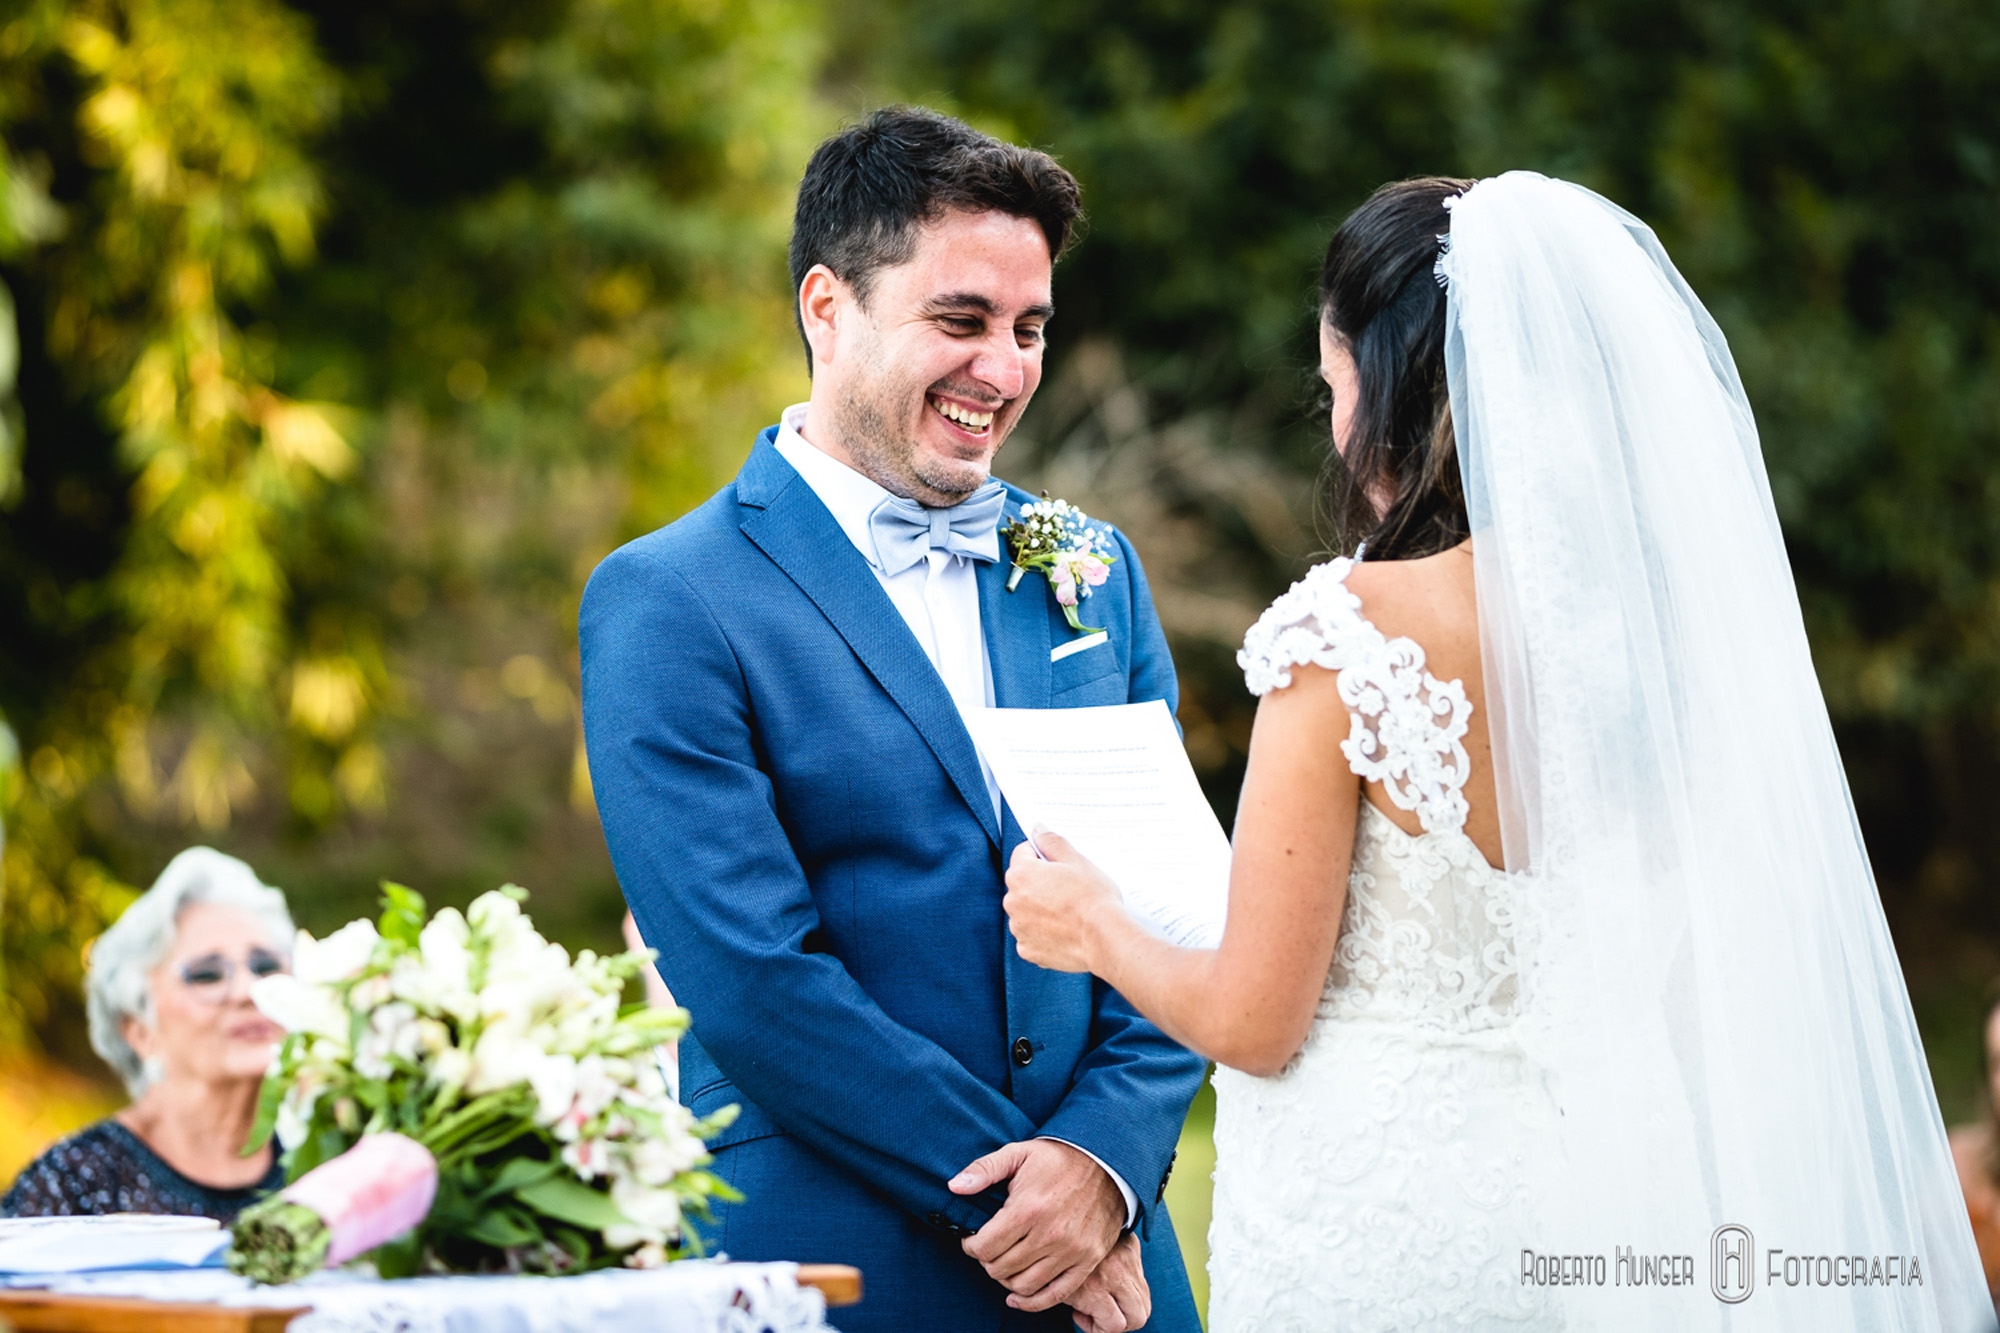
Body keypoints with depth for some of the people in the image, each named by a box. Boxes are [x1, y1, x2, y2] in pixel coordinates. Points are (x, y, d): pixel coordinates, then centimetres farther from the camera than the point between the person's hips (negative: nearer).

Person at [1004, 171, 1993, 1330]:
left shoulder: (1352, 633, -18)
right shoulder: (1675, 610, -2)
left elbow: (1252, 1021, -13)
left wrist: (1098, 931, 7)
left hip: (1383, 1226, -5)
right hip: (1609, 1219, 5)